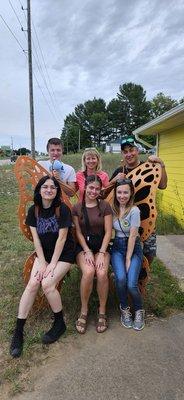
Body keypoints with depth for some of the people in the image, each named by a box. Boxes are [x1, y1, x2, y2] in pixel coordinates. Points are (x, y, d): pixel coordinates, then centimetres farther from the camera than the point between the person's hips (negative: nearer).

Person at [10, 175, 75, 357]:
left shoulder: (63, 209, -15)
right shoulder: (33, 210, -3)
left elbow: (62, 238, -16)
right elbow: (36, 238, -3)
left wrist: (52, 264, -15)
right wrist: (42, 263, -8)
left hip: (63, 254, -4)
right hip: (43, 253, 4)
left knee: (47, 284, -20)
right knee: (32, 284, -13)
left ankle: (59, 324, 5)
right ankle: (18, 330, 0)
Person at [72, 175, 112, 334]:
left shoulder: (105, 206, -1)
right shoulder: (77, 207, 2)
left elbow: (108, 232, -3)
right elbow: (78, 232, 1)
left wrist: (101, 253, -12)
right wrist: (87, 251, -11)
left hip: (101, 245, 0)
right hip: (83, 246, 0)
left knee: (102, 273, -27)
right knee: (88, 272, -29)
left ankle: (102, 311, -1)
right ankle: (84, 310, -3)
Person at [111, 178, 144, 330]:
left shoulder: (134, 210, -13)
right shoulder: (113, 208, 1)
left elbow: (132, 236, -14)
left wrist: (128, 259, -13)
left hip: (133, 247, -3)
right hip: (117, 246, 3)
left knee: (131, 284, -17)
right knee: (121, 278, -21)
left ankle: (139, 310, 17)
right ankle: (124, 309, 9)